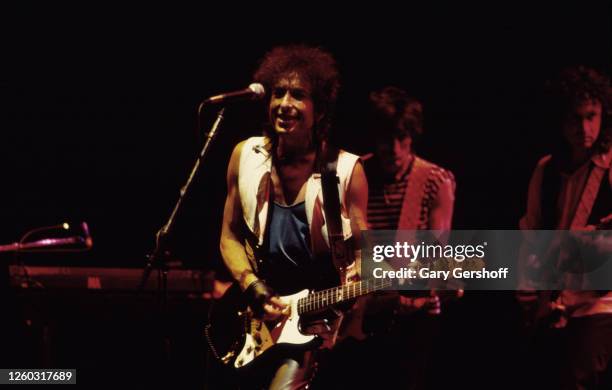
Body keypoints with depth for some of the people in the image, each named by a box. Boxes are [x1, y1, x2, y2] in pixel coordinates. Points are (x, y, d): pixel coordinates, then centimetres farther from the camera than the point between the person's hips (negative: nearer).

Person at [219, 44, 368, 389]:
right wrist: (255, 290, -7)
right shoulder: (246, 156, 1)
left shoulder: (346, 171, -7)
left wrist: (355, 275, -21)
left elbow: (361, 248, 1)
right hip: (255, 309, 4)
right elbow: (230, 236, 7)